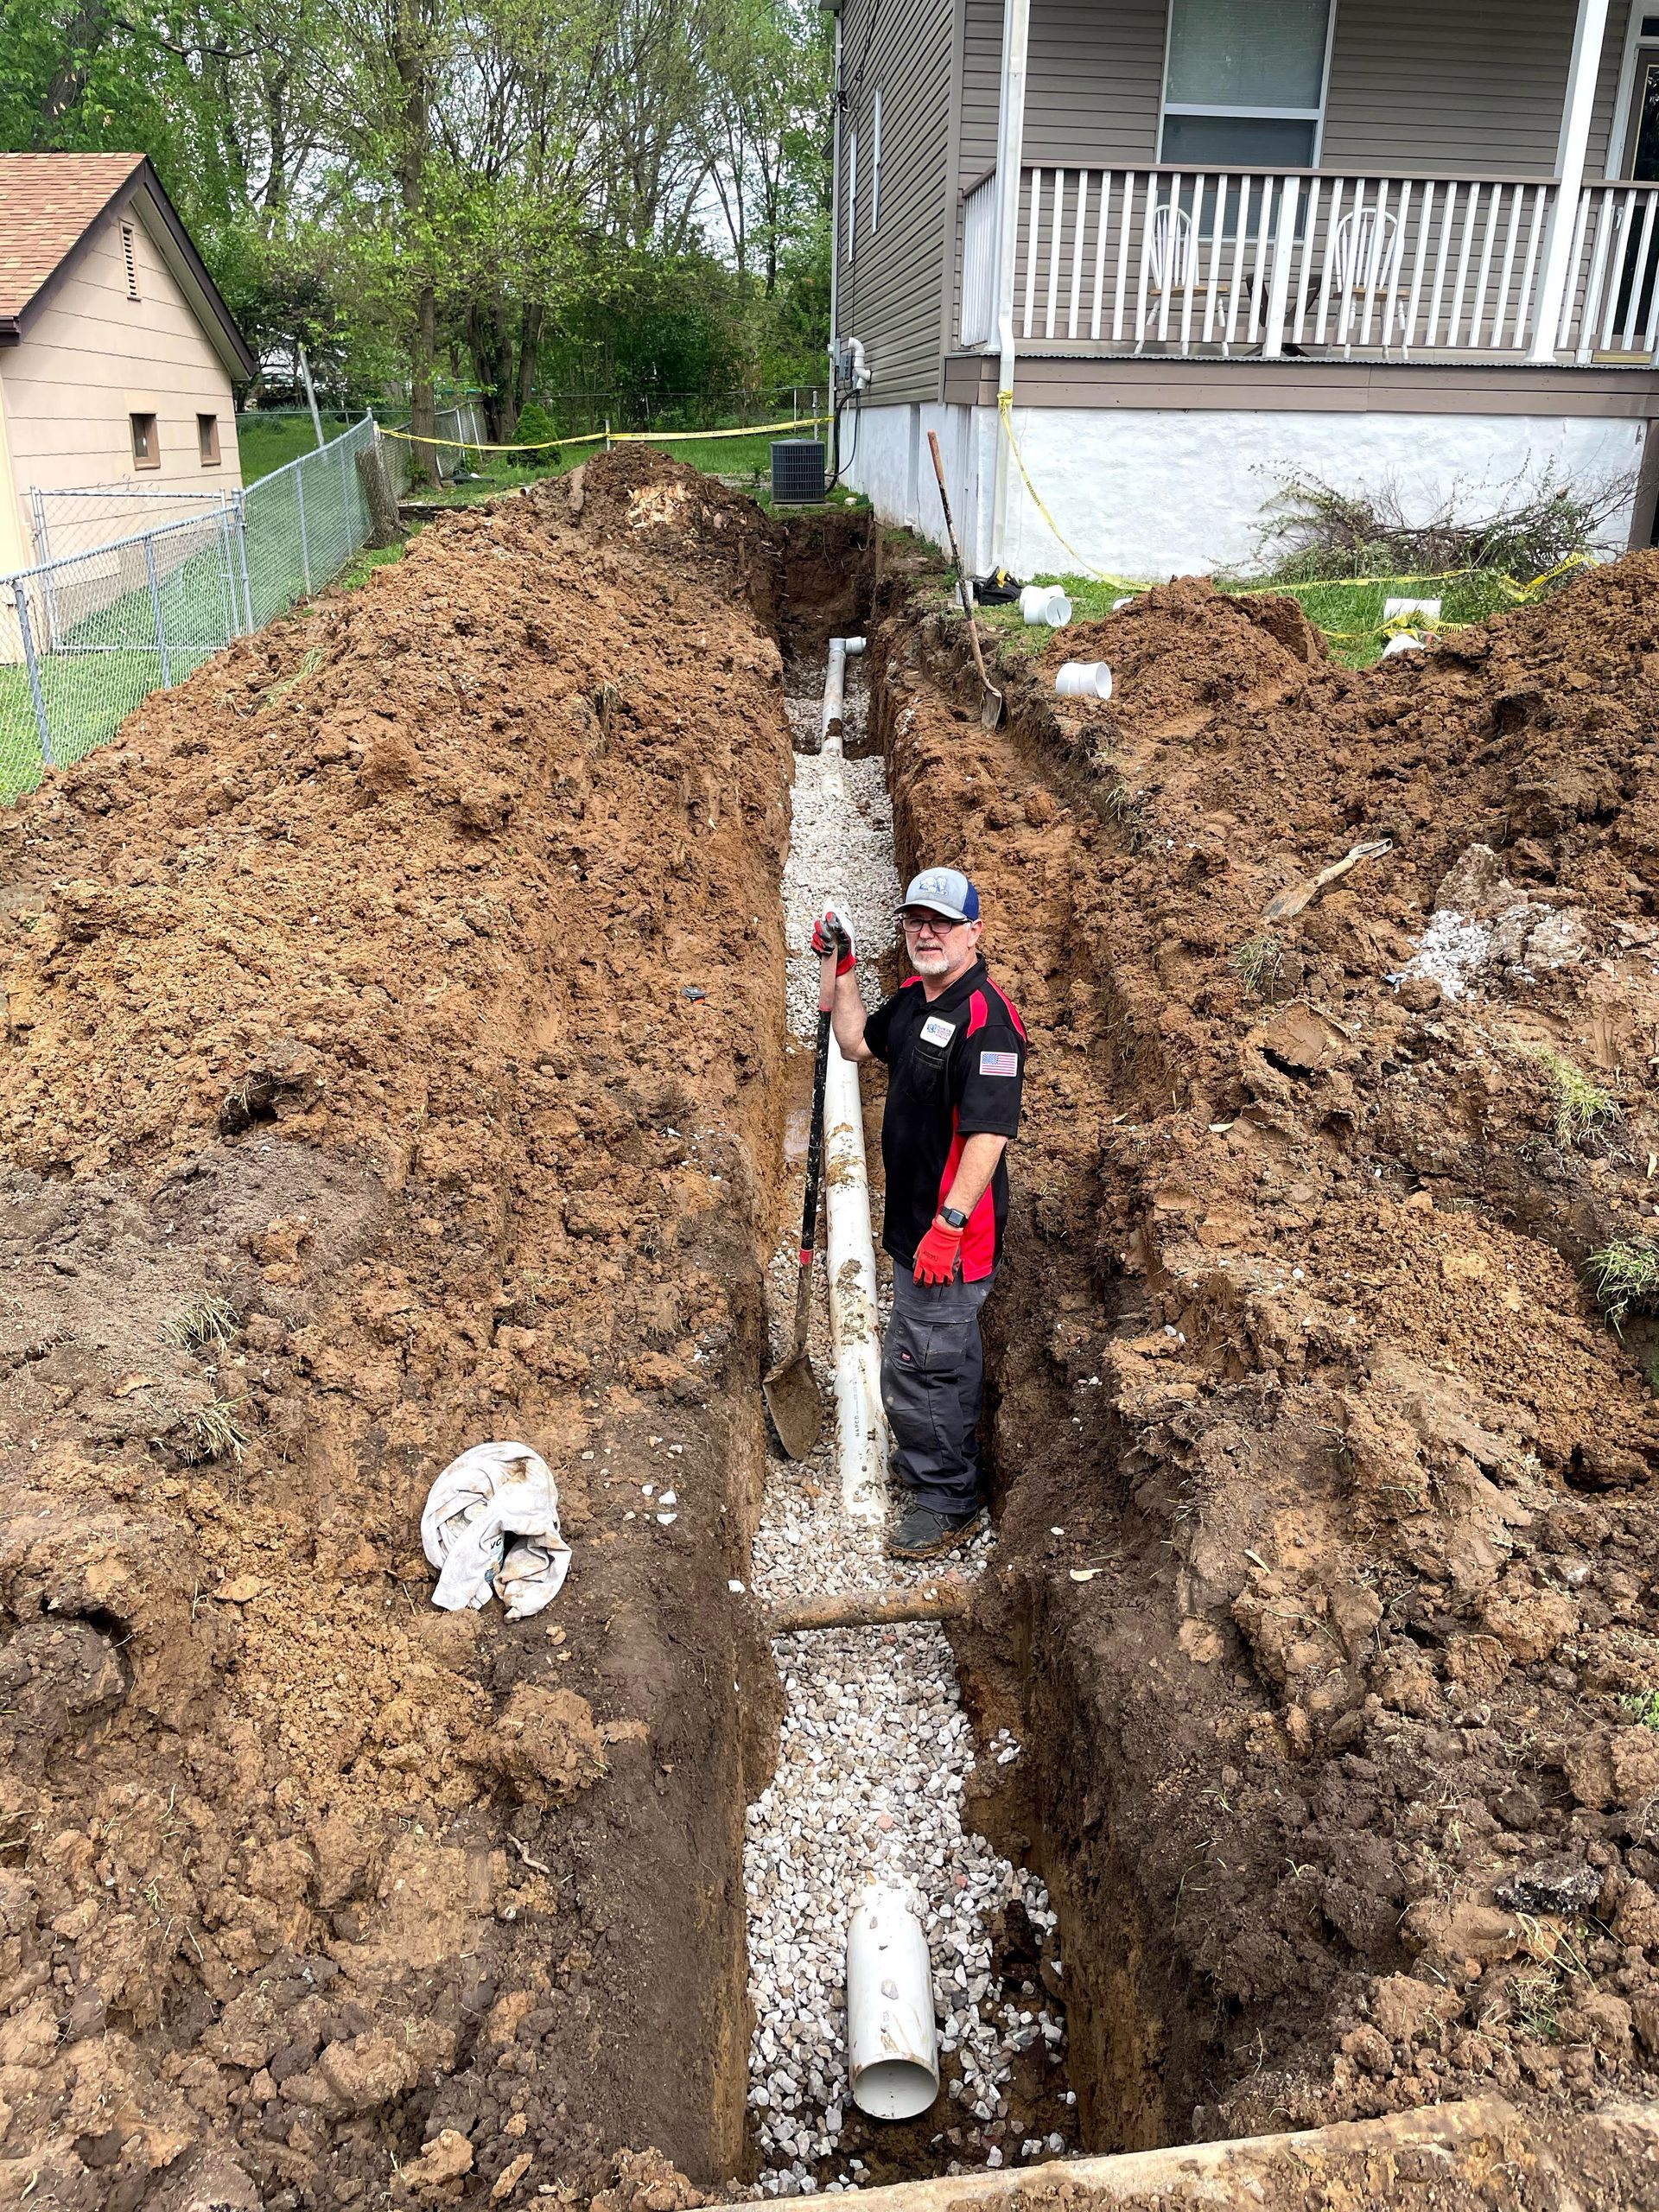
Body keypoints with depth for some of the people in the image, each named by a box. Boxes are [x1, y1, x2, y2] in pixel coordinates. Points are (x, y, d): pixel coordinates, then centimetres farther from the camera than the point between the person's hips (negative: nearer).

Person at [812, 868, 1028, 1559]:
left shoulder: (987, 1017, -23)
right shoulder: (911, 998, 6)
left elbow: (989, 1133, -28)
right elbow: (856, 1042, 24)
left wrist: (948, 1223, -31)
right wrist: (840, 967, 14)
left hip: (952, 1229, -9)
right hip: (917, 1218, 10)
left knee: (917, 1365, -3)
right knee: (950, 1352, 26)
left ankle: (947, 1501, 14)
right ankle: (941, 1457, 44)